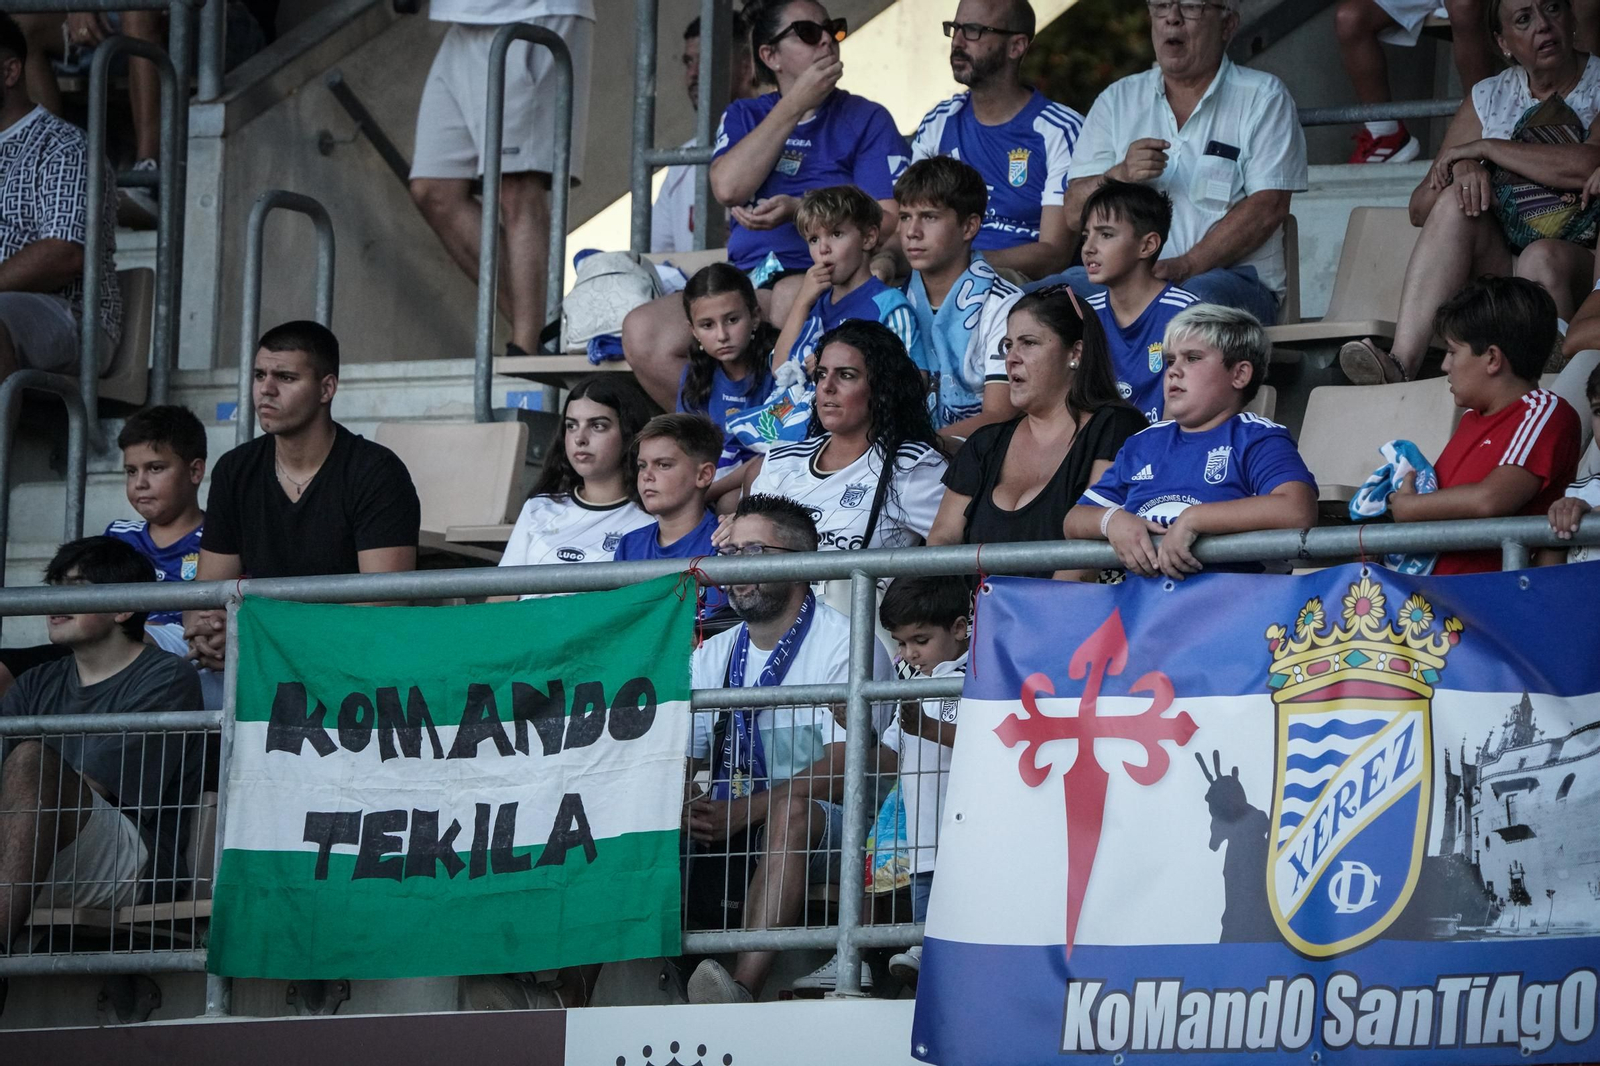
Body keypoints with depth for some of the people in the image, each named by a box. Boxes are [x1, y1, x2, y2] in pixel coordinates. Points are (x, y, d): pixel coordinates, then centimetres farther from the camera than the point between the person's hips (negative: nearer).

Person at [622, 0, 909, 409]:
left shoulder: (867, 120, 10)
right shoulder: (744, 117, 20)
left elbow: (887, 224, -2)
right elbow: (729, 188, -2)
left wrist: (798, 212, -16)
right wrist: (795, 106, -2)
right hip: (746, 282, 4)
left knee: (792, 295, -41)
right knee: (643, 333, -23)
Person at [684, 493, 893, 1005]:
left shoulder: (846, 645, -3)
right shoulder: (714, 654, 19)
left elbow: (842, 770, -14)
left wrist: (745, 810, -26)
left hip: (827, 832, -5)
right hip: (732, 834, 5)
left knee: (792, 812, -39)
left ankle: (744, 987, -54)